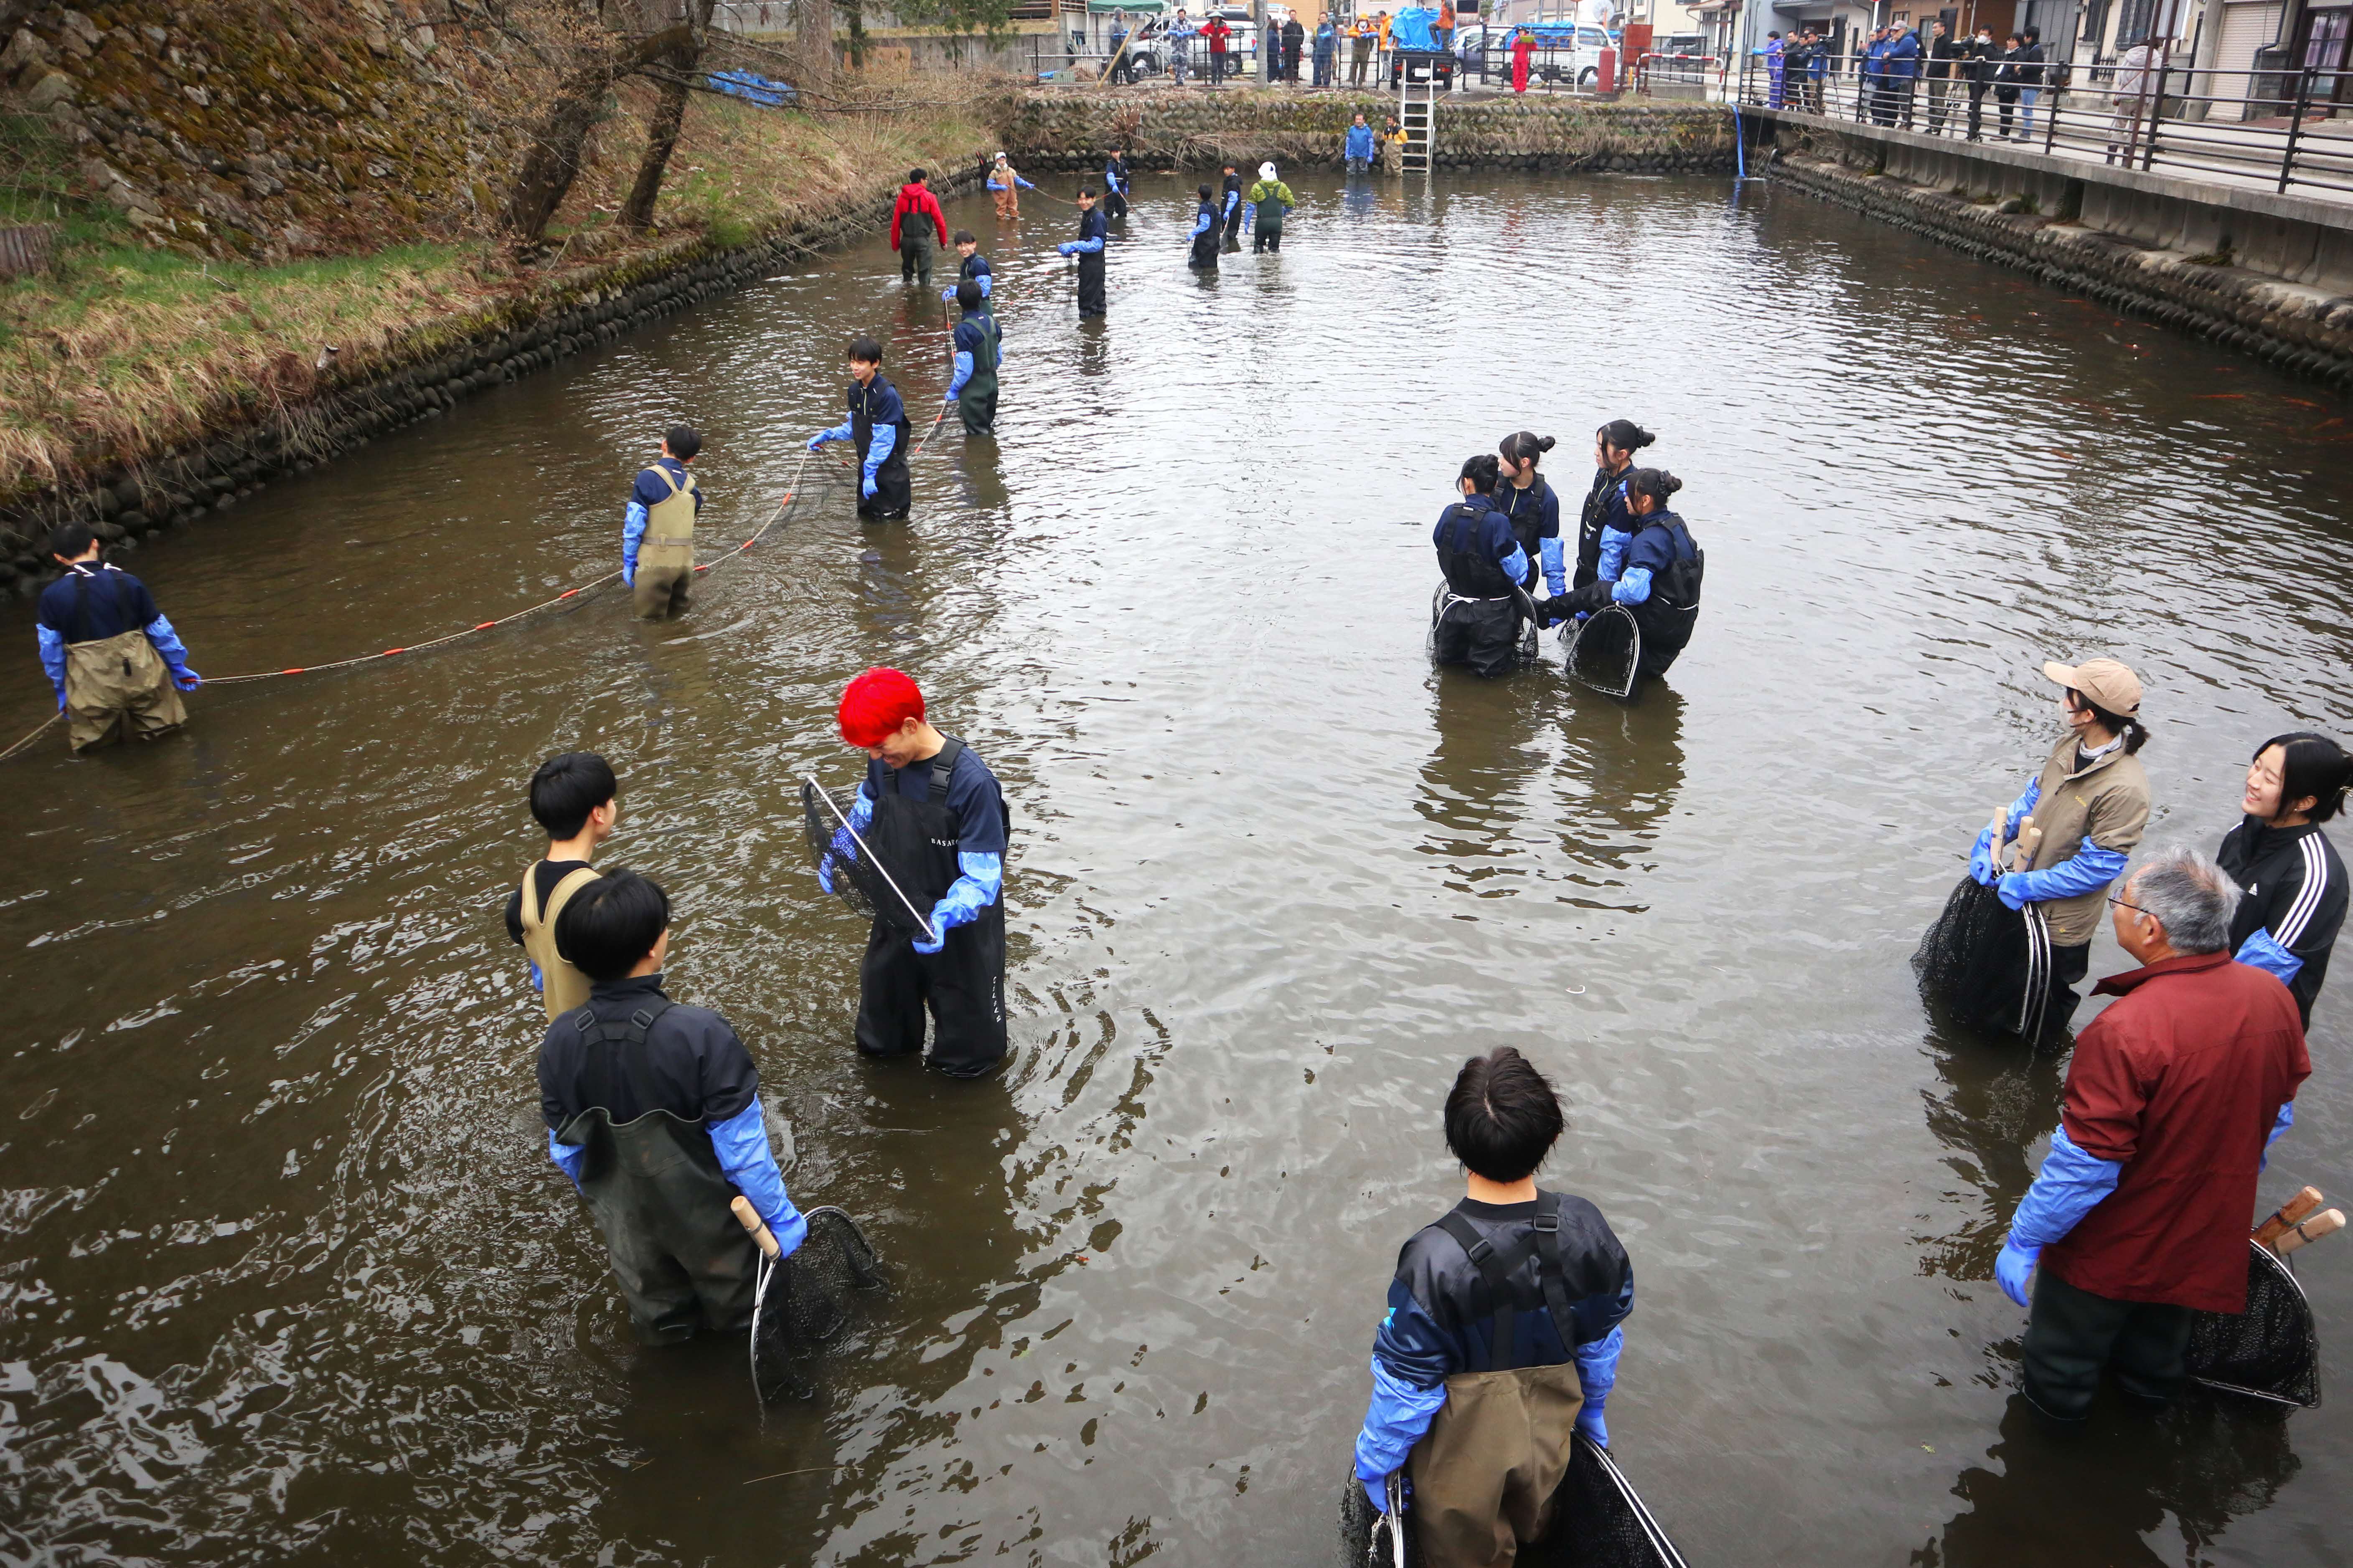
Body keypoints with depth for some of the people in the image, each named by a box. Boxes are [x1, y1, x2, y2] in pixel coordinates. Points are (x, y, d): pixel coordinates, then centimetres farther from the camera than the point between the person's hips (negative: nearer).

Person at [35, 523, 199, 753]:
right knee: (163, 725, 25)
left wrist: (62, 692, 15)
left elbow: (51, 650, 1)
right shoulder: (128, 583, -7)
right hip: (141, 678, 0)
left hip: (92, 689, 0)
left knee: (86, 743, 24)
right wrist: (179, 668, 17)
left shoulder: (51, 597, -7)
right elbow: (159, 630, 3)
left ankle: (107, 726, 7)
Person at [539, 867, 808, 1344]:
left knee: (655, 1308, 29)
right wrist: (783, 1218, -11)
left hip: (629, 1227, 4)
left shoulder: (560, 1042, -19)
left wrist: (602, 1200, 15)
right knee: (735, 1303, 26)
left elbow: (565, 1151, -4)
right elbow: (742, 1148, -25)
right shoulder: (700, 1035, -33)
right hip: (710, 1223, -3)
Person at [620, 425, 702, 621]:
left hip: (655, 563, -5)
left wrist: (629, 562, -3)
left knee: (650, 621, 3)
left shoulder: (648, 477, -10)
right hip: (685, 562, 5)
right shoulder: (692, 485, 7)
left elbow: (634, 525, -9)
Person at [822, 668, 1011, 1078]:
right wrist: (838, 852, -1)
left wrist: (943, 918, -44)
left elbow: (983, 876, -29)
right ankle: (888, 1046, 60)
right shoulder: (885, 763, -13)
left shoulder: (971, 781, -32)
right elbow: (868, 804, 12)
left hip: (961, 927, -6)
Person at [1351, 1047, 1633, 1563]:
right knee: (1529, 1530, 34)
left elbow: (1406, 1385, -23)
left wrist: (1374, 1460, -5)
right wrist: (1592, 1411, 15)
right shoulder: (1586, 1229, -23)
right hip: (1549, 1441, 4)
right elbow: (1603, 1340, -5)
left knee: (1465, 1551, 25)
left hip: (1462, 1457, -4)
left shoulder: (1434, 1260, -36)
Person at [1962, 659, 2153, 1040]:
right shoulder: (2070, 746, -5)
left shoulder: (2124, 789, -31)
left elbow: (2098, 866, -26)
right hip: (2022, 898, 7)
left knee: (2043, 1009, 15)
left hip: (2061, 923, -7)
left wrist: (2026, 886, -23)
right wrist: (1991, 837, -5)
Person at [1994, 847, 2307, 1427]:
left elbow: (2084, 1164, -30)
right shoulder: (2273, 997, -14)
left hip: (2115, 1243, -6)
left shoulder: (2125, 1031, -38)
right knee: (2164, 1326, 34)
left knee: (2068, 1345, 23)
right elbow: (2279, 1112, 4)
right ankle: (2151, 1385, 58)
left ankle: (2058, 1402, 45)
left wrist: (2022, 1242, -16)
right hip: (2211, 1228, 6)